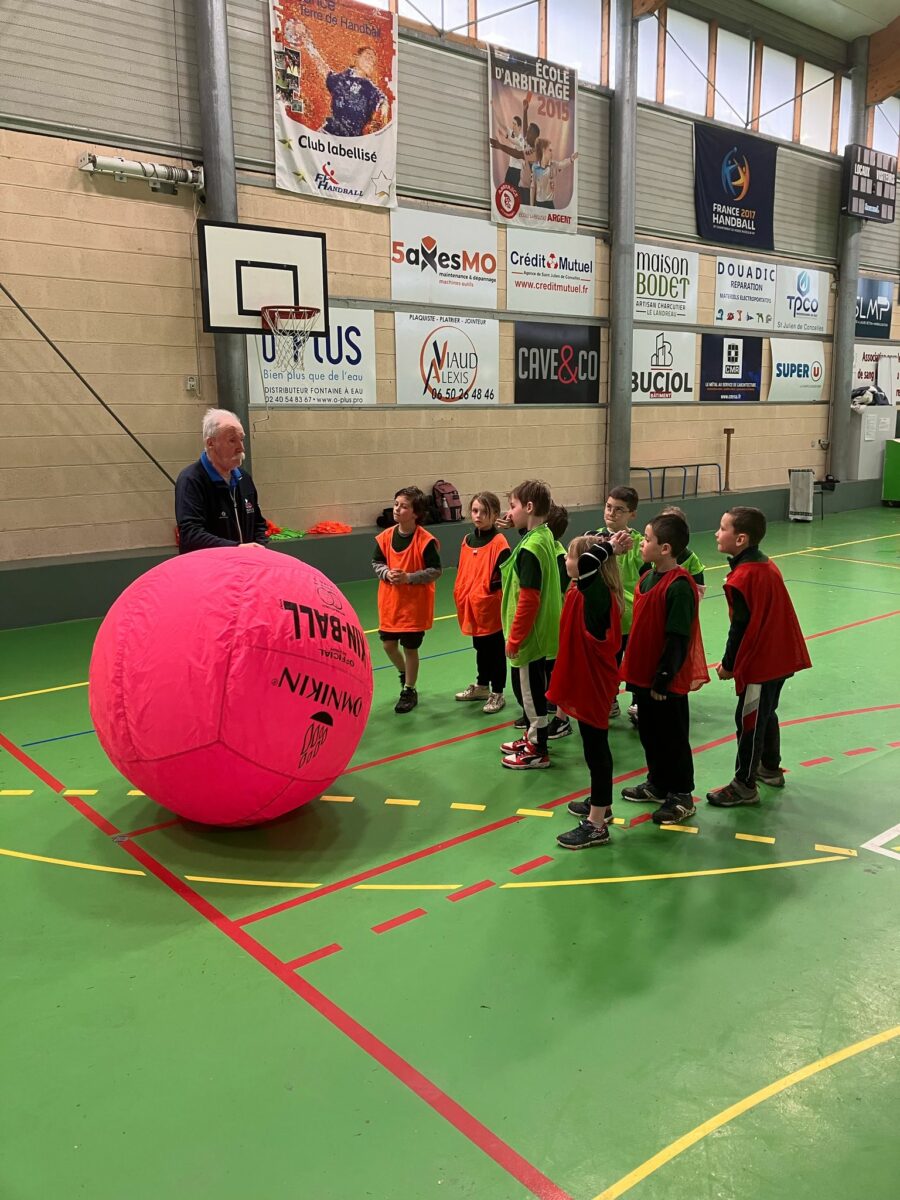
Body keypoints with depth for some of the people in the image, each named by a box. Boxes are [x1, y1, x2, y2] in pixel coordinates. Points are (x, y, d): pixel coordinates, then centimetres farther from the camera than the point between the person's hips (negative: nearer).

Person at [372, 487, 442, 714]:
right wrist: (387, 573, -13)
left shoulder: (425, 540, -17)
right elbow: (376, 563, 8)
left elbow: (435, 571, -13)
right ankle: (404, 673, 42)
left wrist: (408, 577, -22)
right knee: (388, 644, 10)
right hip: (390, 601, 5)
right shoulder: (386, 537, -3)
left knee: (410, 647, 5)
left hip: (415, 603, -4)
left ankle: (409, 691, 24)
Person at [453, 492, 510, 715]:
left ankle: (497, 694, 19)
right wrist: (461, 598, 11)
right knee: (480, 649, 22)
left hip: (491, 609, -6)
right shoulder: (467, 540, 6)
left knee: (495, 652, 7)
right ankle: (481, 686, 37)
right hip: (472, 608, 6)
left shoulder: (499, 543, -14)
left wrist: (491, 588, -24)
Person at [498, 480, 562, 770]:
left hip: (529, 633, -9)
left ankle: (539, 752, 17)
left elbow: (529, 598, -24)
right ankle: (532, 738, 37)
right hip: (539, 630, 9)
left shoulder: (530, 547, -23)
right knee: (530, 687, 22)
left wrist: (514, 637, -17)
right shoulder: (544, 536, 5)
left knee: (529, 689, 4)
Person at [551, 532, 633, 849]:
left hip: (592, 682, -10)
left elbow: (587, 563, -41)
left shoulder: (594, 592, -25)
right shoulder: (591, 590, 4)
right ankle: (600, 804, 39)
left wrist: (610, 546, -27)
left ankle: (597, 825, 9)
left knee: (595, 748, -1)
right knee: (595, 745, 22)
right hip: (588, 679, 10)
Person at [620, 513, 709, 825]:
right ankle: (658, 784, 37)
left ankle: (681, 796, 20)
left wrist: (663, 679, -19)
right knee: (649, 733, 20)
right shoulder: (647, 578, 6)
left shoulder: (679, 586, -22)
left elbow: (678, 638, -22)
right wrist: (631, 668, 16)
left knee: (673, 738, 6)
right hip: (643, 675, 9)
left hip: (667, 681, -8)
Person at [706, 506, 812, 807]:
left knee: (749, 721, 0)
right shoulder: (768, 565, 6)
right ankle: (771, 769, 38)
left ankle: (744, 786, 10)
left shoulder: (741, 579, -22)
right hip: (781, 657, 10)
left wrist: (728, 665, -7)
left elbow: (740, 628, -20)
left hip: (759, 663, -10)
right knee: (766, 714, 23)